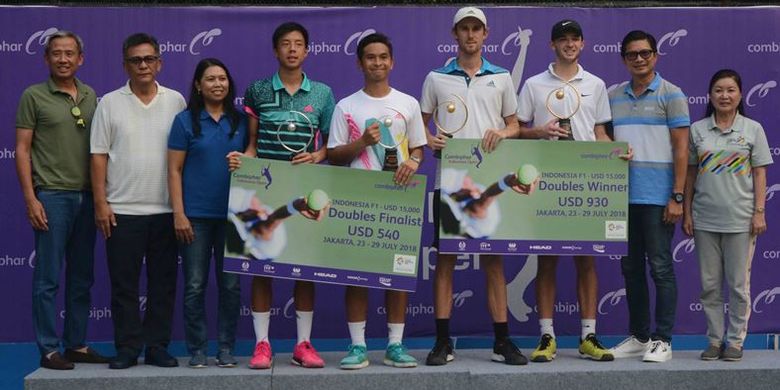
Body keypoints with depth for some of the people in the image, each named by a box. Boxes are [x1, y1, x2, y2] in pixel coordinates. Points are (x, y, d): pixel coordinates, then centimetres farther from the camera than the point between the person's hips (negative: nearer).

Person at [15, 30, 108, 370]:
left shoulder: (91, 97, 11)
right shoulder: (34, 96, -1)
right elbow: (22, 150, -4)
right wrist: (30, 198, -11)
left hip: (86, 198, 5)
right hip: (51, 197, -5)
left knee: (81, 278, 10)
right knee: (49, 278, -1)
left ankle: (77, 344, 19)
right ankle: (48, 350, 5)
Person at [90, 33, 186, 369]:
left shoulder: (175, 101, 6)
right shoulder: (110, 103, 3)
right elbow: (99, 156, 1)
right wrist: (101, 203, -6)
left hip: (166, 210, 1)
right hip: (122, 211, -1)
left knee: (163, 282, 6)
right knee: (124, 284, 3)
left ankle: (157, 347, 15)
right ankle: (127, 349, 11)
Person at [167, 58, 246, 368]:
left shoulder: (240, 121, 6)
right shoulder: (185, 121, 0)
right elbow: (174, 170, -1)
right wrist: (179, 213, -8)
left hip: (232, 214, 2)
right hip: (196, 215, -2)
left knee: (231, 285, 4)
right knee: (195, 286, 2)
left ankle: (226, 348, 15)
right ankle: (197, 349, 12)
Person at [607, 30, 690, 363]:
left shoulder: (671, 95, -1)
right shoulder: (613, 96, 12)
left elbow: (681, 148, -5)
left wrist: (677, 197, -11)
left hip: (657, 197, -5)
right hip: (622, 196, 5)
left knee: (660, 268, -1)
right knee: (631, 269, 10)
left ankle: (662, 340, 6)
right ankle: (638, 336, 20)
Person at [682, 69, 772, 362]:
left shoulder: (753, 129, 2)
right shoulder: (697, 130, 5)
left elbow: (759, 174, 2)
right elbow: (690, 174, 7)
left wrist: (759, 213, -4)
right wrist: (687, 213, 3)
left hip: (740, 220, -1)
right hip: (705, 220, 2)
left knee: (738, 284, 3)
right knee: (710, 285, 6)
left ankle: (735, 341, 13)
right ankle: (715, 340, 16)